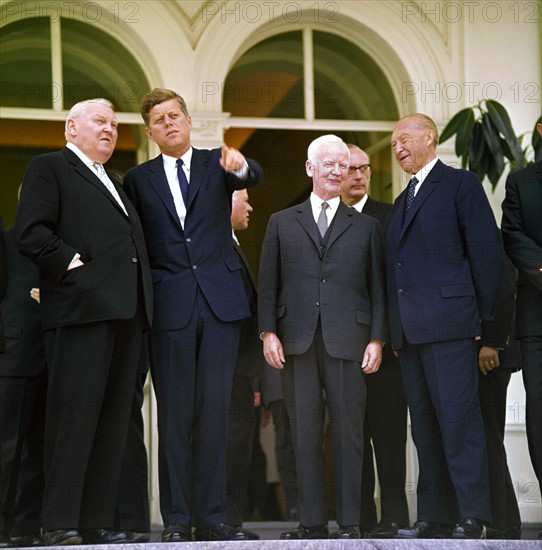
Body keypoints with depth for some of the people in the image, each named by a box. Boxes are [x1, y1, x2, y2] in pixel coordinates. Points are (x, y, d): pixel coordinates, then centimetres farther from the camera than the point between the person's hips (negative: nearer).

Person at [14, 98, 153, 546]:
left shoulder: (114, 184, 28)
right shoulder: (49, 168, 5)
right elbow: (29, 232, -9)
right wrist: (71, 262, -15)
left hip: (126, 310, 8)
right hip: (81, 307, -8)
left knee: (114, 421, 5)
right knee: (74, 416, -9)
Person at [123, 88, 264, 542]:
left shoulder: (217, 163, 11)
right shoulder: (138, 180, 11)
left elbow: (253, 177, -10)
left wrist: (240, 165, -33)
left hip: (220, 302, 1)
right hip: (170, 307, 0)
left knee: (215, 411, 1)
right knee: (175, 415, -1)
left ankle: (212, 517, 5)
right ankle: (177, 519, 3)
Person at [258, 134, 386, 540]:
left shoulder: (366, 226, 14)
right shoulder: (282, 223, 15)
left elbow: (377, 288, 9)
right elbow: (268, 283, 10)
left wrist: (377, 339, 0)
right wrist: (268, 332, -1)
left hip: (347, 339, -1)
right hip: (297, 339, 1)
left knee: (348, 429, -2)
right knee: (305, 430, 1)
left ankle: (350, 522, 2)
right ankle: (313, 521, 6)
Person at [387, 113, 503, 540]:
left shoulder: (461, 184, 1)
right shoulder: (403, 201, 24)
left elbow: (486, 250, -5)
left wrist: (483, 317, -8)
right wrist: (395, 331, 13)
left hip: (448, 322, -8)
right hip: (410, 330, 8)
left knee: (458, 419, -11)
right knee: (424, 425, 6)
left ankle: (473, 517, -9)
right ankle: (437, 517, 8)